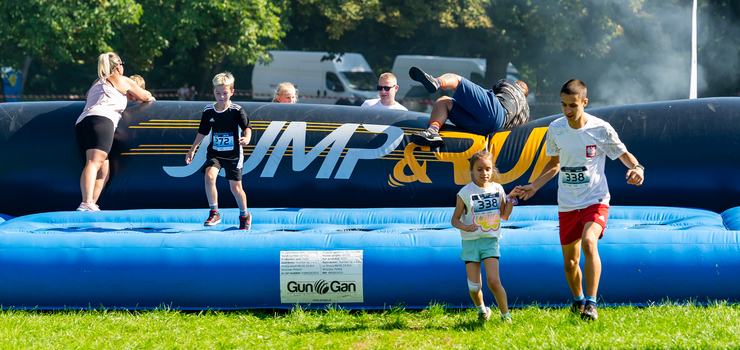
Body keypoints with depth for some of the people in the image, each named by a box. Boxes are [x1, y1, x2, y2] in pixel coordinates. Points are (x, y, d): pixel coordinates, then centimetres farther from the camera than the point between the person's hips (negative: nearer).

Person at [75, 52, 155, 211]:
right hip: (101, 119, -7)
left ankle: (91, 205, -12)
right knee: (94, 162, -25)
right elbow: (145, 97, 29)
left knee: (103, 171, 7)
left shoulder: (97, 83, 35)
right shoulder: (123, 81, 18)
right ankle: (87, 203, -43)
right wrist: (149, 97, 54)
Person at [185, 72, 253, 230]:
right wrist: (192, 149, 11)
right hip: (214, 153, 2)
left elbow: (247, 127, -12)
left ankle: (244, 215, 30)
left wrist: (247, 138, -34)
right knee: (209, 176, -24)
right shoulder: (208, 111, 1)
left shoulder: (237, 111, -9)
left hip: (233, 155, -2)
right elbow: (203, 132, 12)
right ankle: (214, 213, -12)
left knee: (235, 187, 3)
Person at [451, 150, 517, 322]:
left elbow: (504, 216, 14)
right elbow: (455, 219, -3)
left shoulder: (497, 189, 4)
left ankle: (506, 315, 3)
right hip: (471, 242, -1)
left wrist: (511, 198, -1)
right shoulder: (466, 193, -6)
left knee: (493, 281, -14)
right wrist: (466, 227, -23)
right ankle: (481, 310, 29)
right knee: (474, 286, 0)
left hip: (490, 240, 1)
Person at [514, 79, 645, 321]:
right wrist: (534, 186, 6)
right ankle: (578, 301, 36)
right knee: (569, 260, 9)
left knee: (589, 242, -29)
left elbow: (624, 154, 2)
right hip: (567, 205, 4)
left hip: (595, 201, -4)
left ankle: (591, 304, -24)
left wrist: (636, 168, -19)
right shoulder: (555, 129, -1)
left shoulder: (601, 129, -11)